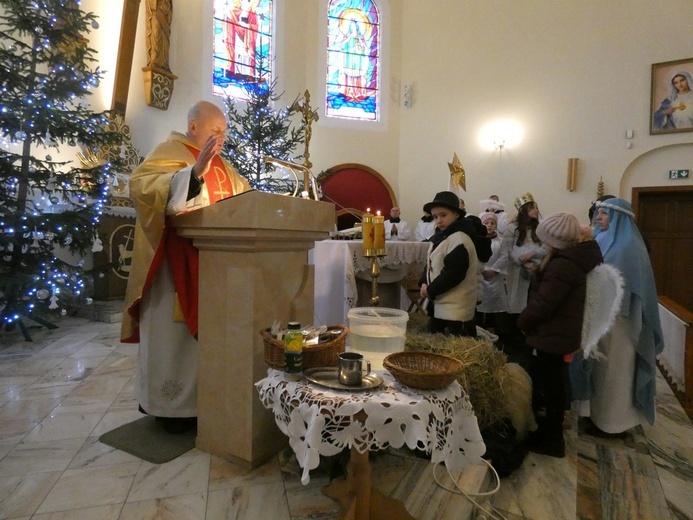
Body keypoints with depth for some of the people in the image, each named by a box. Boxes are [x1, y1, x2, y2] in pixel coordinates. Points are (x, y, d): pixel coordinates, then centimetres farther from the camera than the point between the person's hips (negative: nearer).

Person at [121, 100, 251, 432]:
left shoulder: (219, 163, 19)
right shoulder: (169, 153, -5)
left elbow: (244, 195, 27)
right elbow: (142, 185, -24)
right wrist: (195, 172, -35)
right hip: (177, 261, -8)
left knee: (204, 328, 12)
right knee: (174, 330, -1)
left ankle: (196, 398, 26)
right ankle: (168, 404, 15)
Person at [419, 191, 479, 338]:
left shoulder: (459, 240, -18)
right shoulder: (440, 237, 13)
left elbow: (453, 273, -24)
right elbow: (430, 264, 16)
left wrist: (430, 291, -15)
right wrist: (424, 283, -2)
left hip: (456, 309, -10)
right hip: (439, 305, 10)